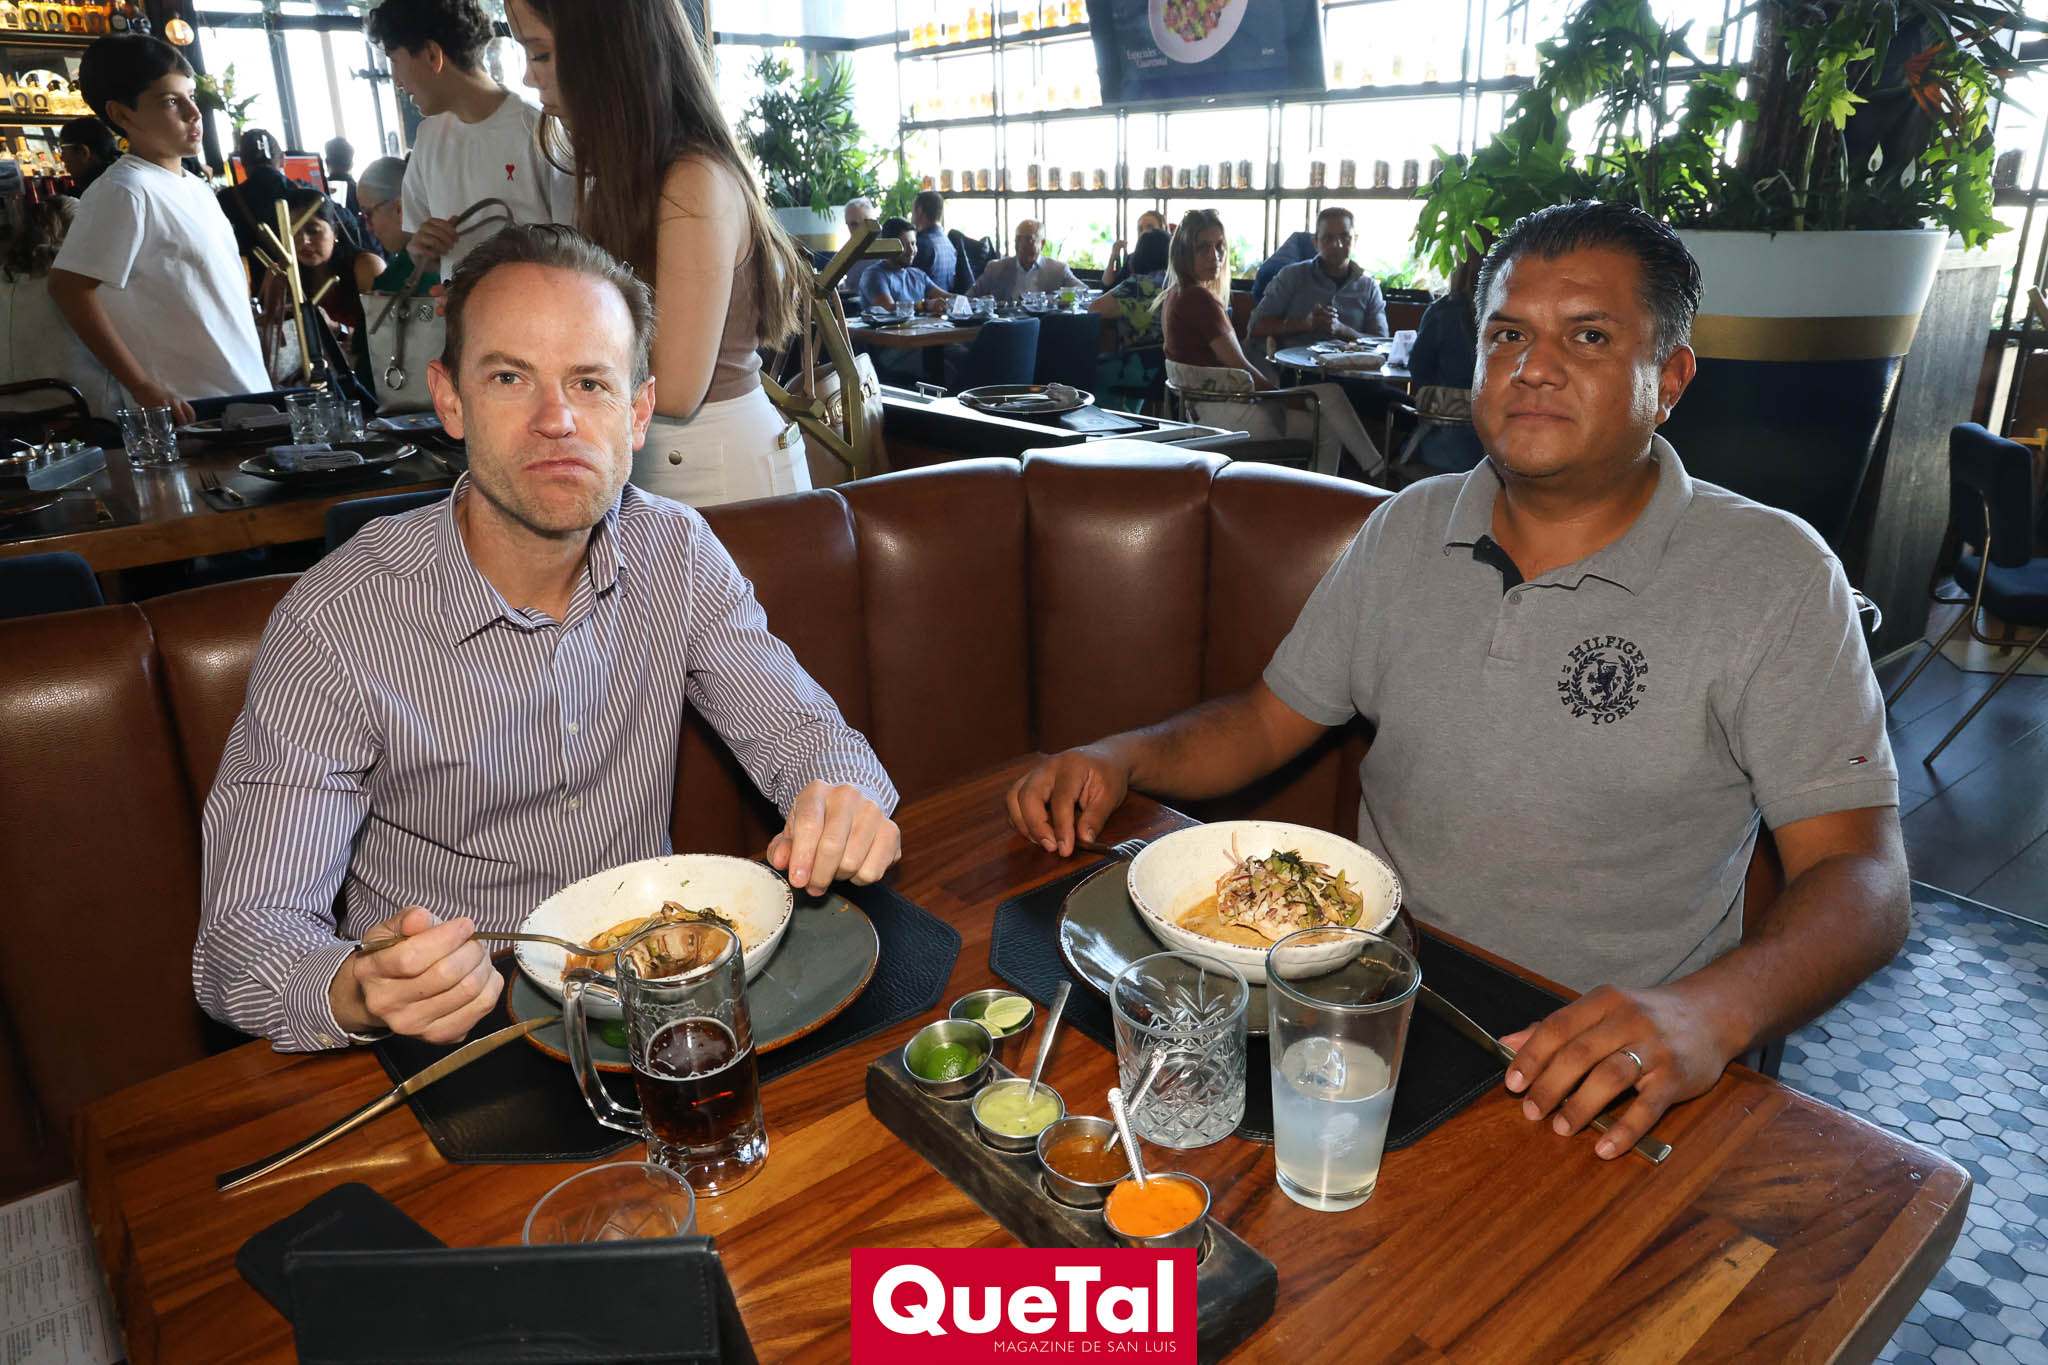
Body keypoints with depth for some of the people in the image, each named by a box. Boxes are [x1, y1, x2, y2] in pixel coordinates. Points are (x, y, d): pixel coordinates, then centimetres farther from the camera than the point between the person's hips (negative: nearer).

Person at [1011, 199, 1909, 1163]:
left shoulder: (1774, 578, -7)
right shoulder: (1407, 531, 6)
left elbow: (1861, 878, -11)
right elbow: (1272, 717, 11)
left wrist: (1709, 1011, -31)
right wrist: (1121, 757, -8)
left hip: (1600, 1053, -3)